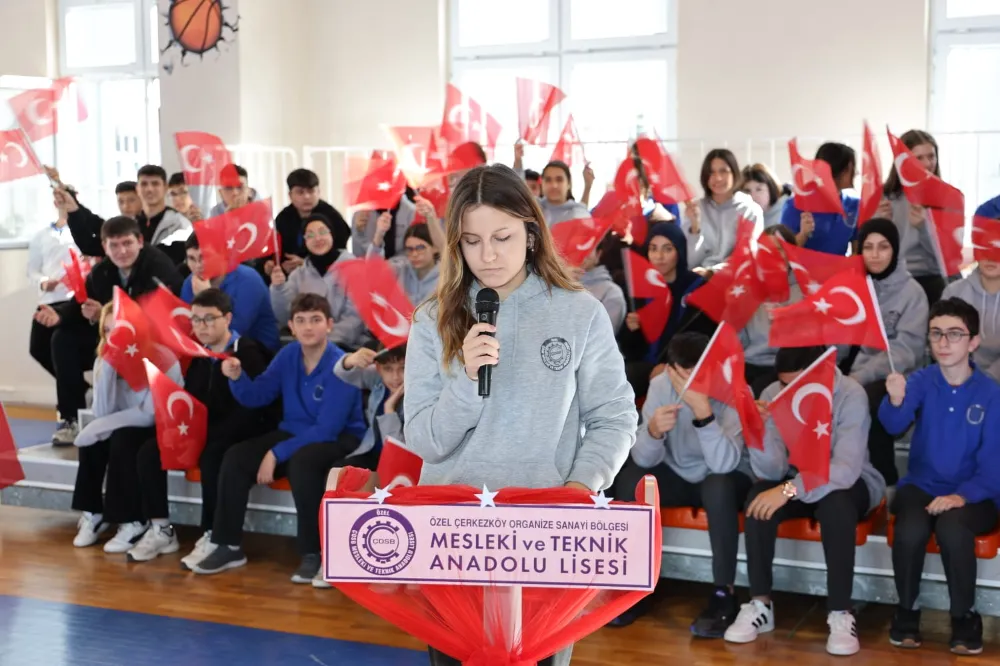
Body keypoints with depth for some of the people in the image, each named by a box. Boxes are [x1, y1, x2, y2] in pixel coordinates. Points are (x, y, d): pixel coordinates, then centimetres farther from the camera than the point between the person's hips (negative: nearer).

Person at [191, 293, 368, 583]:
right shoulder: (288, 355, 0)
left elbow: (327, 429, -25)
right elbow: (257, 397, 4)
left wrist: (276, 454, -23)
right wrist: (237, 377, -18)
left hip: (339, 440, -7)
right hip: (293, 433, 7)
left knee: (301, 461, -38)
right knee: (235, 458, -12)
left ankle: (313, 553, -26)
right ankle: (228, 546, -2)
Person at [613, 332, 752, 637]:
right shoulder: (660, 384, -15)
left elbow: (723, 464, -35)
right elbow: (644, 459, -19)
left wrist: (704, 412, -47)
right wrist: (653, 430, -41)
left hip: (726, 481, -3)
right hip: (678, 476, 3)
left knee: (717, 485, -36)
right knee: (629, 479, -23)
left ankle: (724, 594, -24)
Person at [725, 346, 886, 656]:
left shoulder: (850, 395, -24)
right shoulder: (773, 395, -13)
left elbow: (846, 468, -35)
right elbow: (771, 471, -19)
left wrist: (790, 490, -44)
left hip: (849, 483, -3)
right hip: (794, 483, 3)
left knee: (836, 502, -36)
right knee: (760, 495, -27)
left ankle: (840, 613, -26)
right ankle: (760, 604, -18)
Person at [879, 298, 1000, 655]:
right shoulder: (921, 381, -2)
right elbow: (894, 424, -20)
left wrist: (963, 495, -23)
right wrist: (895, 401, -43)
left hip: (971, 494, -1)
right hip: (920, 486, 1)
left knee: (952, 529, -34)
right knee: (911, 530, -31)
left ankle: (965, 615, -8)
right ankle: (907, 609, -4)